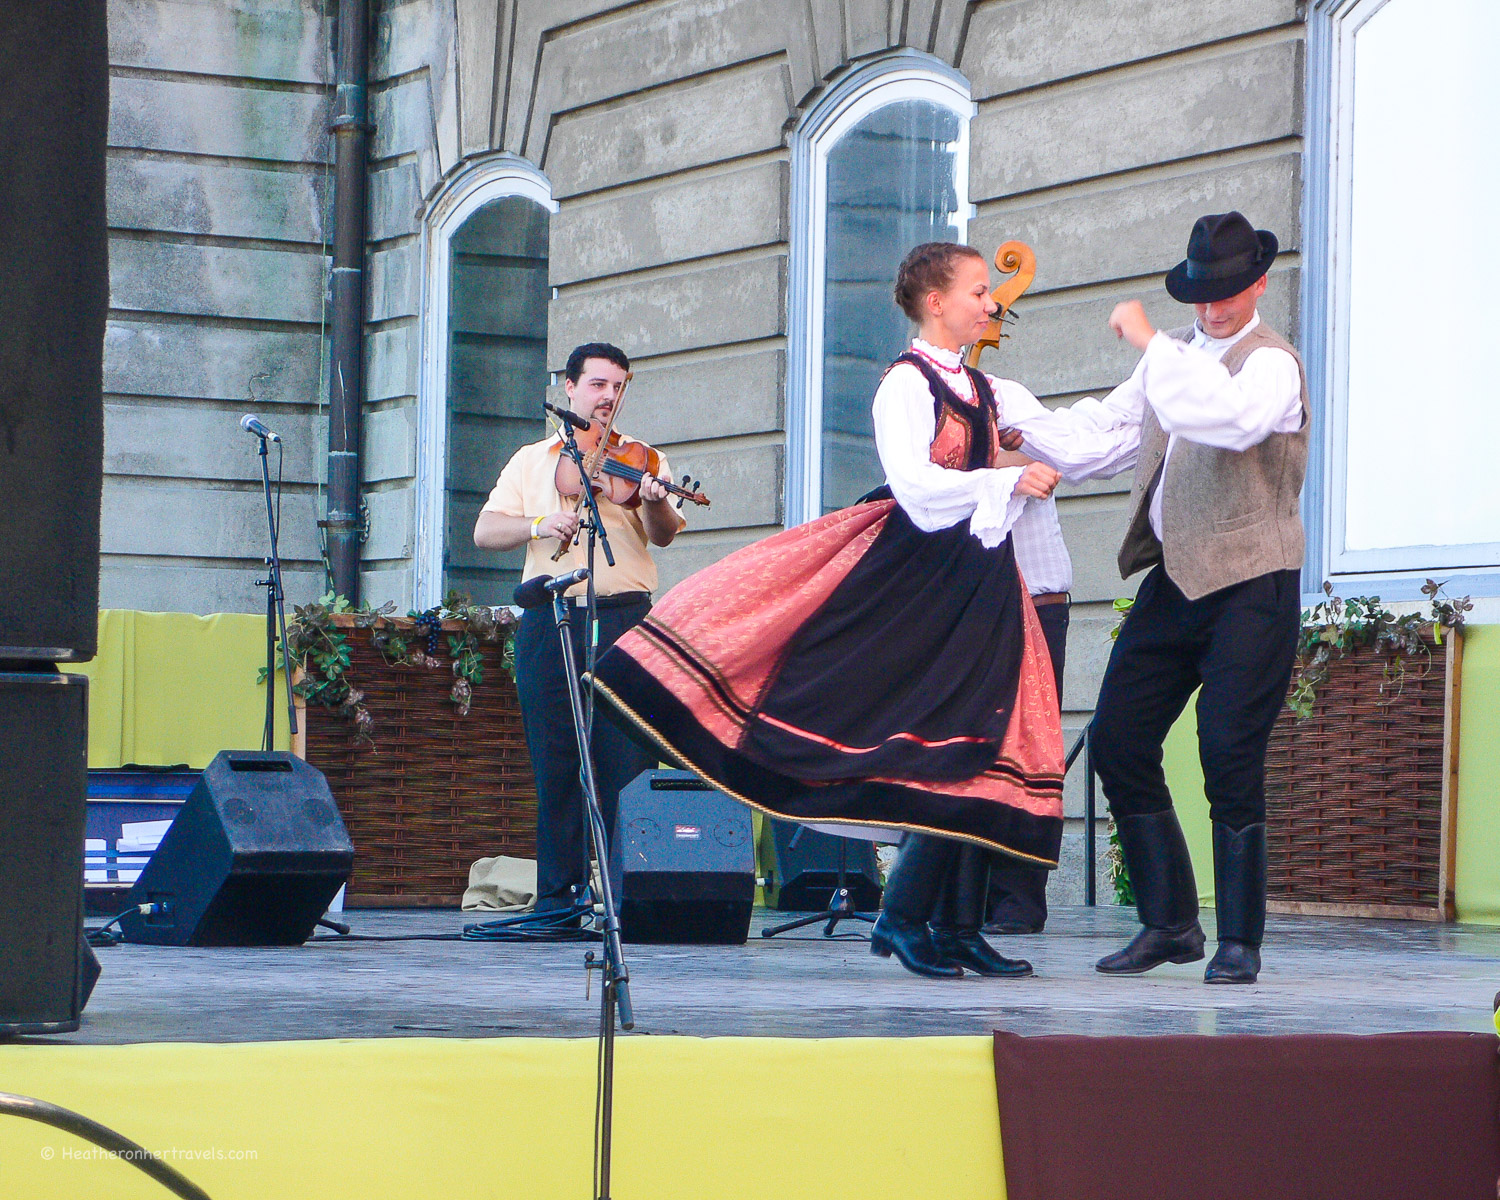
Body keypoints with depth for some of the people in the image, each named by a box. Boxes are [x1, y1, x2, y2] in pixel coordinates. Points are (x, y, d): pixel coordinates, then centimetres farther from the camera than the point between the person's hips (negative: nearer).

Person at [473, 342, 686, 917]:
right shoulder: (530, 461, 18)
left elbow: (664, 535, -5)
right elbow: (485, 531, 8)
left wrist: (655, 504, -27)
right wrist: (538, 525, -11)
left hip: (623, 617, -2)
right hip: (548, 623, 2)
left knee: (627, 760, -9)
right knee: (554, 762, 1)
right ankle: (557, 893, 6)